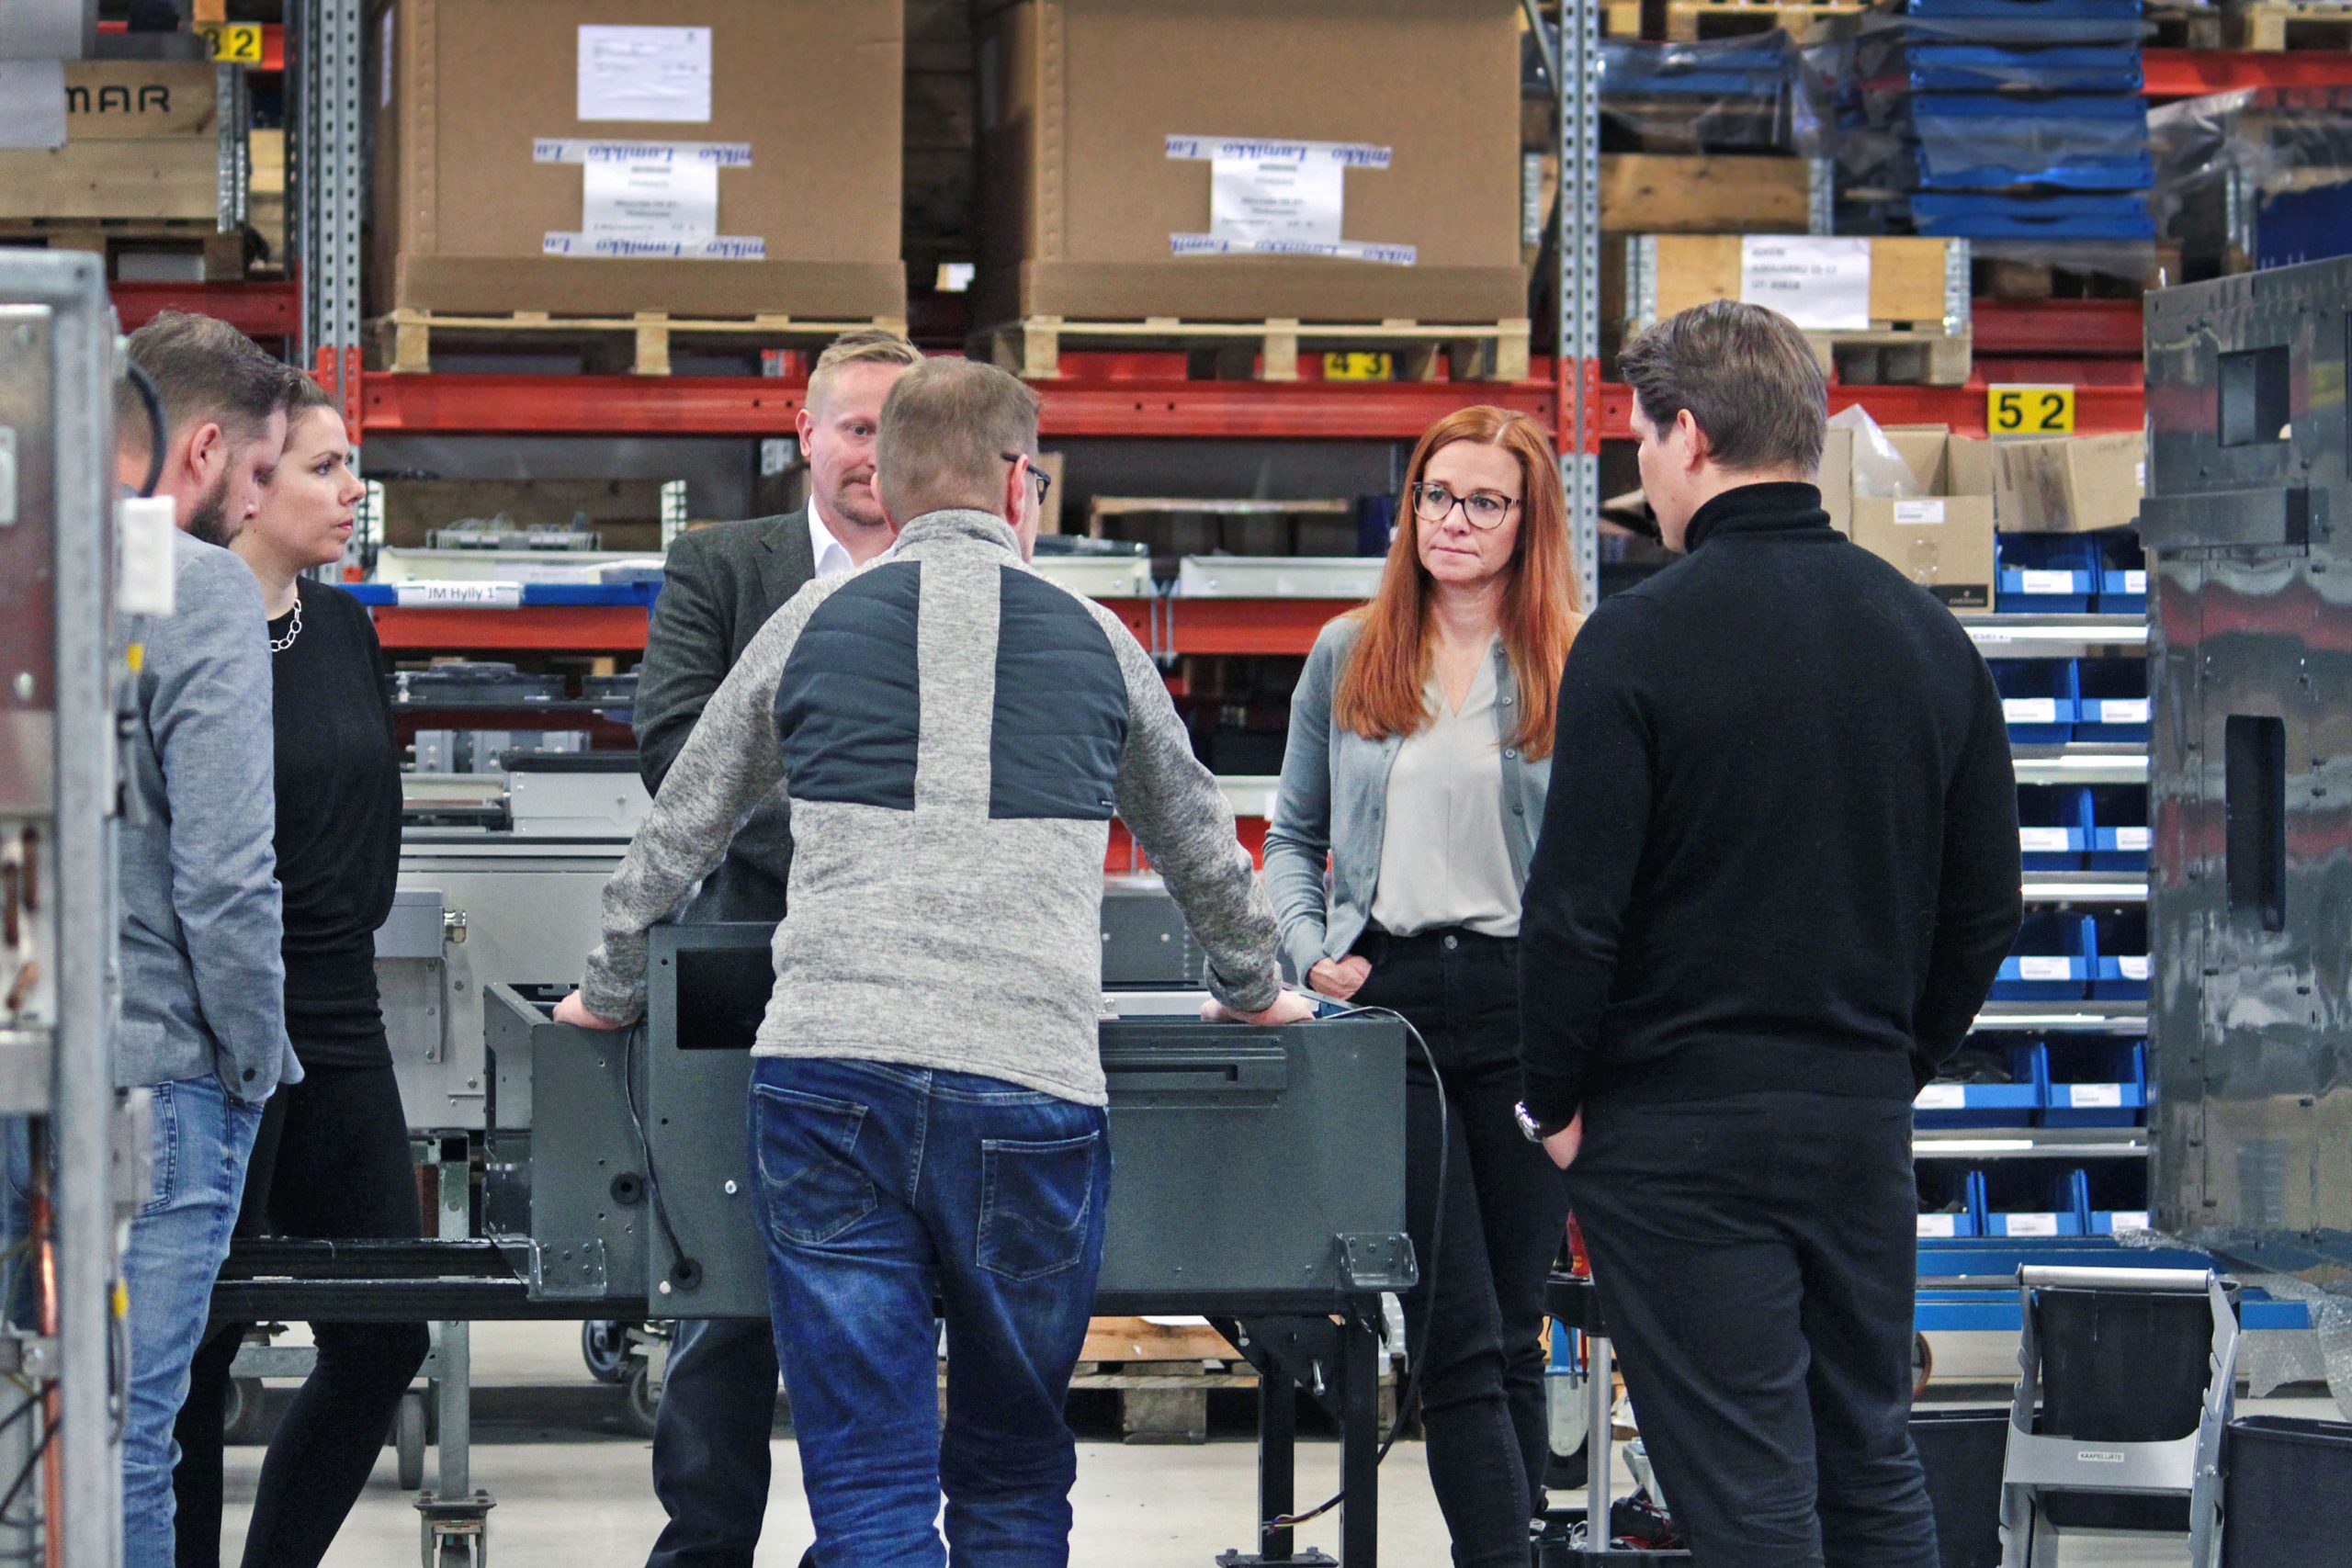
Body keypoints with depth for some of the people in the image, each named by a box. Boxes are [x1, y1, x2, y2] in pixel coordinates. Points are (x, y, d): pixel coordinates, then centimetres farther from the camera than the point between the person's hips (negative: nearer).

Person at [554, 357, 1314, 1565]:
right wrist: (1249, 991, 49)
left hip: (826, 1071, 0)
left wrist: (610, 994, 41)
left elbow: (672, 841, 23)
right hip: (1030, 1086, 0)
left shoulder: (812, 627, 12)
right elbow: (1204, 852, 30)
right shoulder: (1092, 641, 14)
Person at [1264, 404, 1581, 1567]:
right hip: (1388, 995, 1)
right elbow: (1293, 835, 18)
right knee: (1458, 1335, -7)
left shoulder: (1577, 669, 6)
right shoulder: (1349, 656, 13)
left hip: (1527, 1002, -1)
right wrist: (1310, 950, 1)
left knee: (1511, 1326, 5)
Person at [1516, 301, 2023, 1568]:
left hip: (1680, 1129, -5)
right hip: (1862, 1119, 5)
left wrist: (1558, 1102, -1)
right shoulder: (1929, 635, 5)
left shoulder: (1640, 638, -13)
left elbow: (1575, 907, -14)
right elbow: (1986, 905, 10)